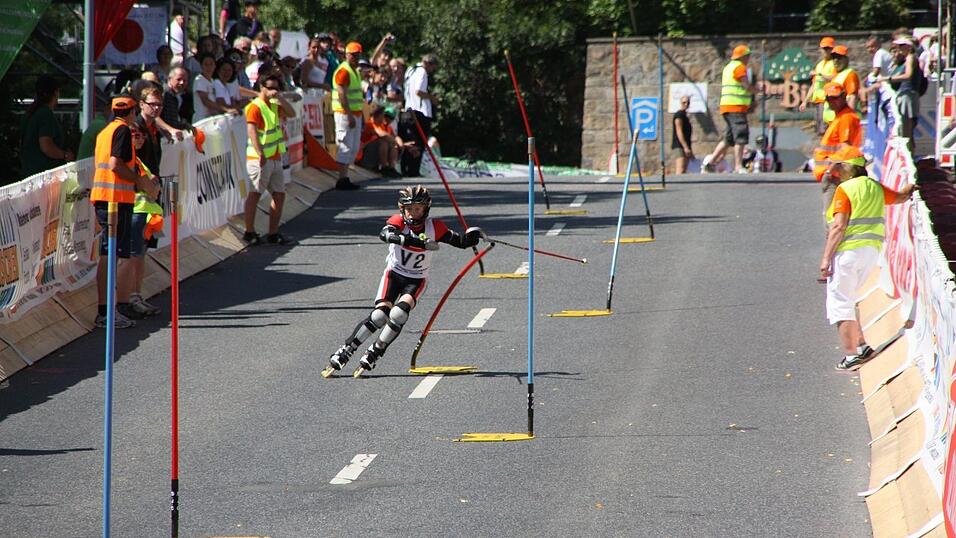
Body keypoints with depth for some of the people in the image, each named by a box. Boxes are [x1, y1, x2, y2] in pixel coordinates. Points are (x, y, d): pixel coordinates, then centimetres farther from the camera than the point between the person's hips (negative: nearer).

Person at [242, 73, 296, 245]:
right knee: (255, 193, -5)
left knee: (279, 194, 8)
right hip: (260, 159, -9)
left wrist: (279, 98, -3)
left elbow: (291, 113, 8)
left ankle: (273, 233, 14)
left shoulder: (274, 106, 16)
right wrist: (260, 154, -30)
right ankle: (249, 232, -1)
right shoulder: (255, 107, -10)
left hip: (275, 158, 9)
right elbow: (252, 131, -20)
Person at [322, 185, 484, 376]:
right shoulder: (398, 221, -18)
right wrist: (420, 243, -51)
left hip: (416, 280, 1)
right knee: (379, 315, -17)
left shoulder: (434, 227, -11)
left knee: (398, 314, -24)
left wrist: (472, 236, -29)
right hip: (393, 274, -1)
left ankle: (374, 353, -7)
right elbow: (385, 234, -41)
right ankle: (344, 352, -5)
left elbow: (460, 242, -4)